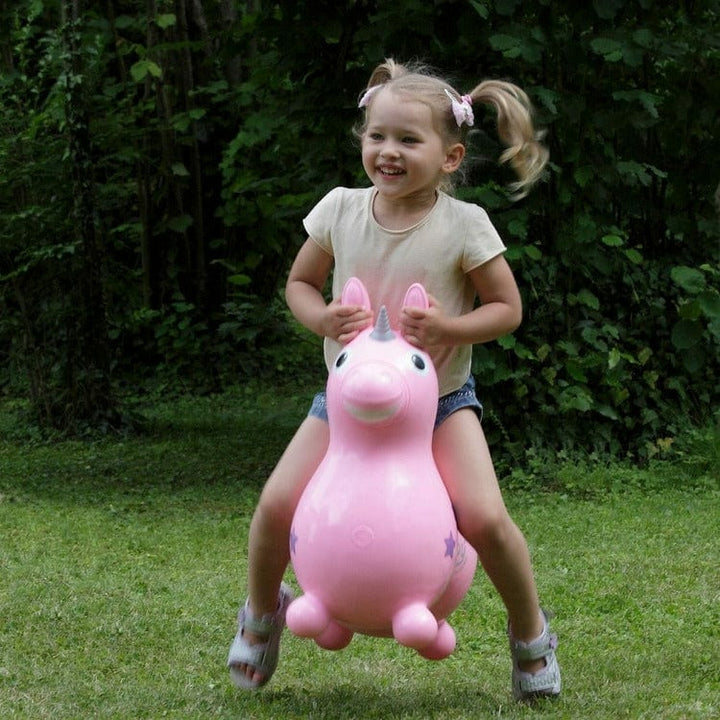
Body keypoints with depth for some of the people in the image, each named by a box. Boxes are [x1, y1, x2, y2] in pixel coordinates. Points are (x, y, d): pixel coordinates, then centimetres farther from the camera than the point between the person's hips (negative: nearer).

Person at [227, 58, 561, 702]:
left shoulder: (463, 224, -14)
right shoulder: (341, 209, -7)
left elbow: (507, 308, -6)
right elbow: (300, 281, 6)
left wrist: (449, 326, -25)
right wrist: (320, 316, -16)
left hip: (439, 400, -2)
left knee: (485, 519, -19)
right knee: (276, 504, -12)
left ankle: (530, 631, 9)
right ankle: (263, 609, 20)